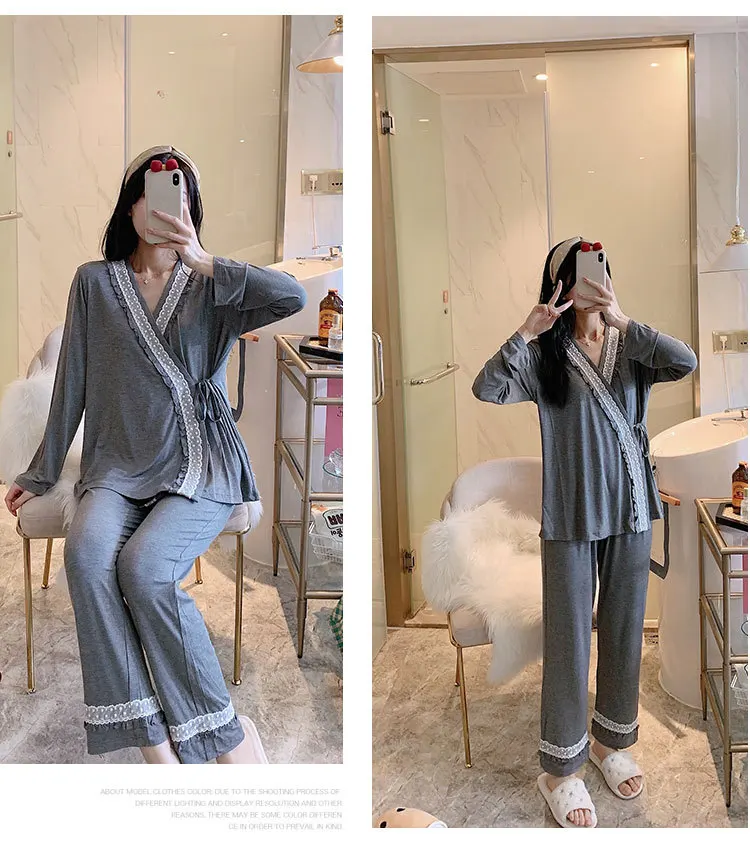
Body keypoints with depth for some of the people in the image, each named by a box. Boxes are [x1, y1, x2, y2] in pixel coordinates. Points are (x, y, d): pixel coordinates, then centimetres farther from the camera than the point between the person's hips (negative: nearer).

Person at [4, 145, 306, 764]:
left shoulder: (211, 286, 8)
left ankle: (225, 729, -14)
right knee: (87, 550, -30)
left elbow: (294, 297, -10)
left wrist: (204, 262, -15)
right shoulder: (94, 282, 12)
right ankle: (152, 740, -23)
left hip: (202, 464, -2)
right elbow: (71, 385, 13)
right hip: (119, 466, 2)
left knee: (144, 564, -29)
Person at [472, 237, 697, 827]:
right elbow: (486, 391, -18)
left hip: (631, 508, 3)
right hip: (571, 513, -3)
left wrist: (623, 321, -25)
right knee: (569, 636, 4)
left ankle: (610, 741, 36)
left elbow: (687, 363, -16)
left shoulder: (631, 348, 4)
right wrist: (526, 332, -25)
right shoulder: (545, 354, -3)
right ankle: (559, 768, 19)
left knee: (625, 630, 15)